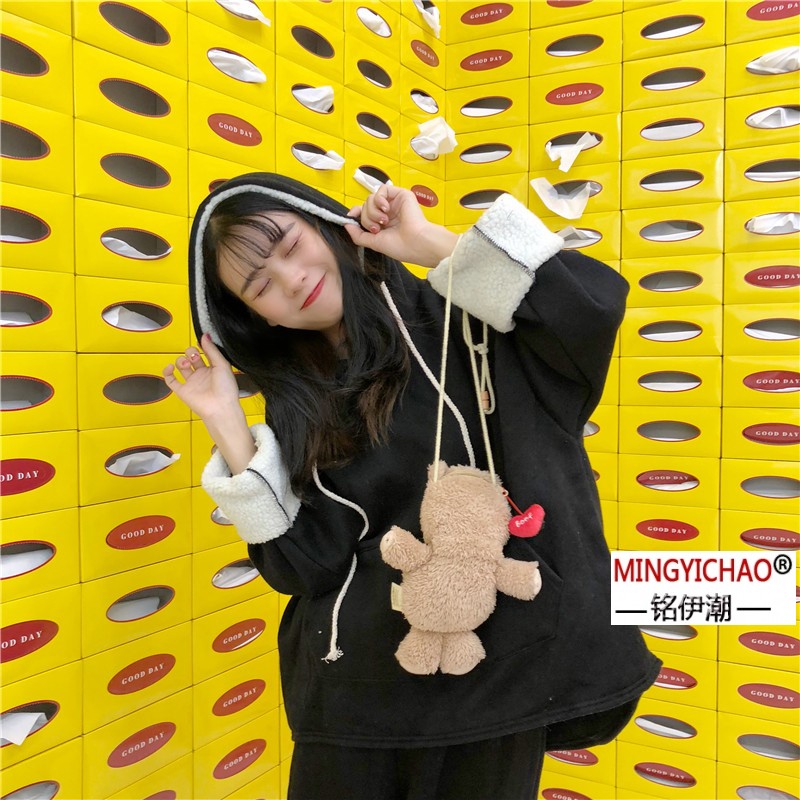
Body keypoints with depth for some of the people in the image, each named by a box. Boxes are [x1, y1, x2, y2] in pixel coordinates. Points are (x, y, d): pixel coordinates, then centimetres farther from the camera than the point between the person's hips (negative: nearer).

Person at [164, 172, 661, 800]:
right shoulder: (297, 405, 4)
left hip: (498, 671, -2)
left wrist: (433, 243, -16)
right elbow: (304, 562, -4)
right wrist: (227, 425, -8)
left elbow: (595, 303, -23)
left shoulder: (462, 318, -5)